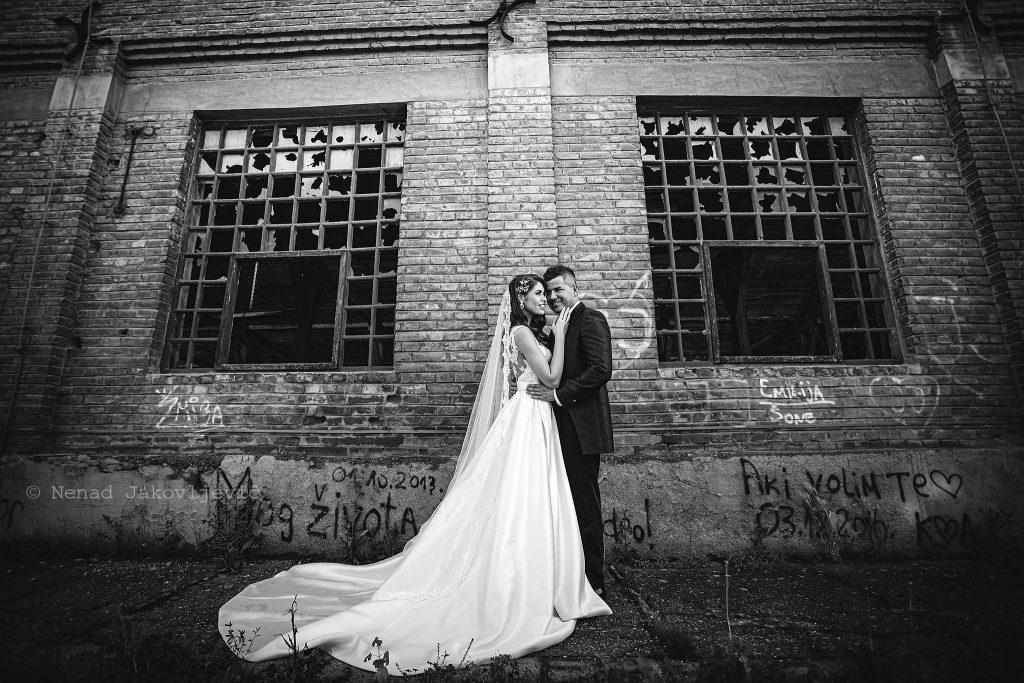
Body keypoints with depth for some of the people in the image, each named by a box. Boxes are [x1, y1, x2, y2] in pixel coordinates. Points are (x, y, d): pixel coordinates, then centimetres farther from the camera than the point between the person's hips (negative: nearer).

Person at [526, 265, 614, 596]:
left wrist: (559, 394, -19)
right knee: (576, 503, 14)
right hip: (566, 427, 9)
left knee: (585, 504, -3)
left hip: (581, 426, -9)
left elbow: (601, 369, -20)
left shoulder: (590, 320, -8)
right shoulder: (564, 325, 20)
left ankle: (593, 582, 9)